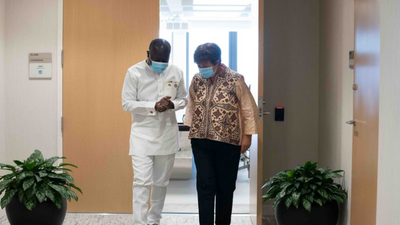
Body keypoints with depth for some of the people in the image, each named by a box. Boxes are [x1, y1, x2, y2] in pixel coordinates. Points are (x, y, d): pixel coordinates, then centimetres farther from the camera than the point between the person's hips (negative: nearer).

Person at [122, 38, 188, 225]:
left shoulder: (176, 72, 1)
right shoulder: (134, 72, -8)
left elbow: (183, 99, 9)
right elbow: (127, 104, -9)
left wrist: (172, 104, -15)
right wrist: (154, 106, -21)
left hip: (167, 135, 4)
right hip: (142, 135, -3)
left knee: (161, 182, 13)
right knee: (141, 182, -9)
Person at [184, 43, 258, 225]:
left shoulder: (235, 80, -10)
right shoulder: (197, 80, 2)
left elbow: (248, 108, -6)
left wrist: (247, 135, -6)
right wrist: (190, 126, 10)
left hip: (228, 141, -2)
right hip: (200, 141, 3)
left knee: (225, 186, 9)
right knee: (205, 185, 0)